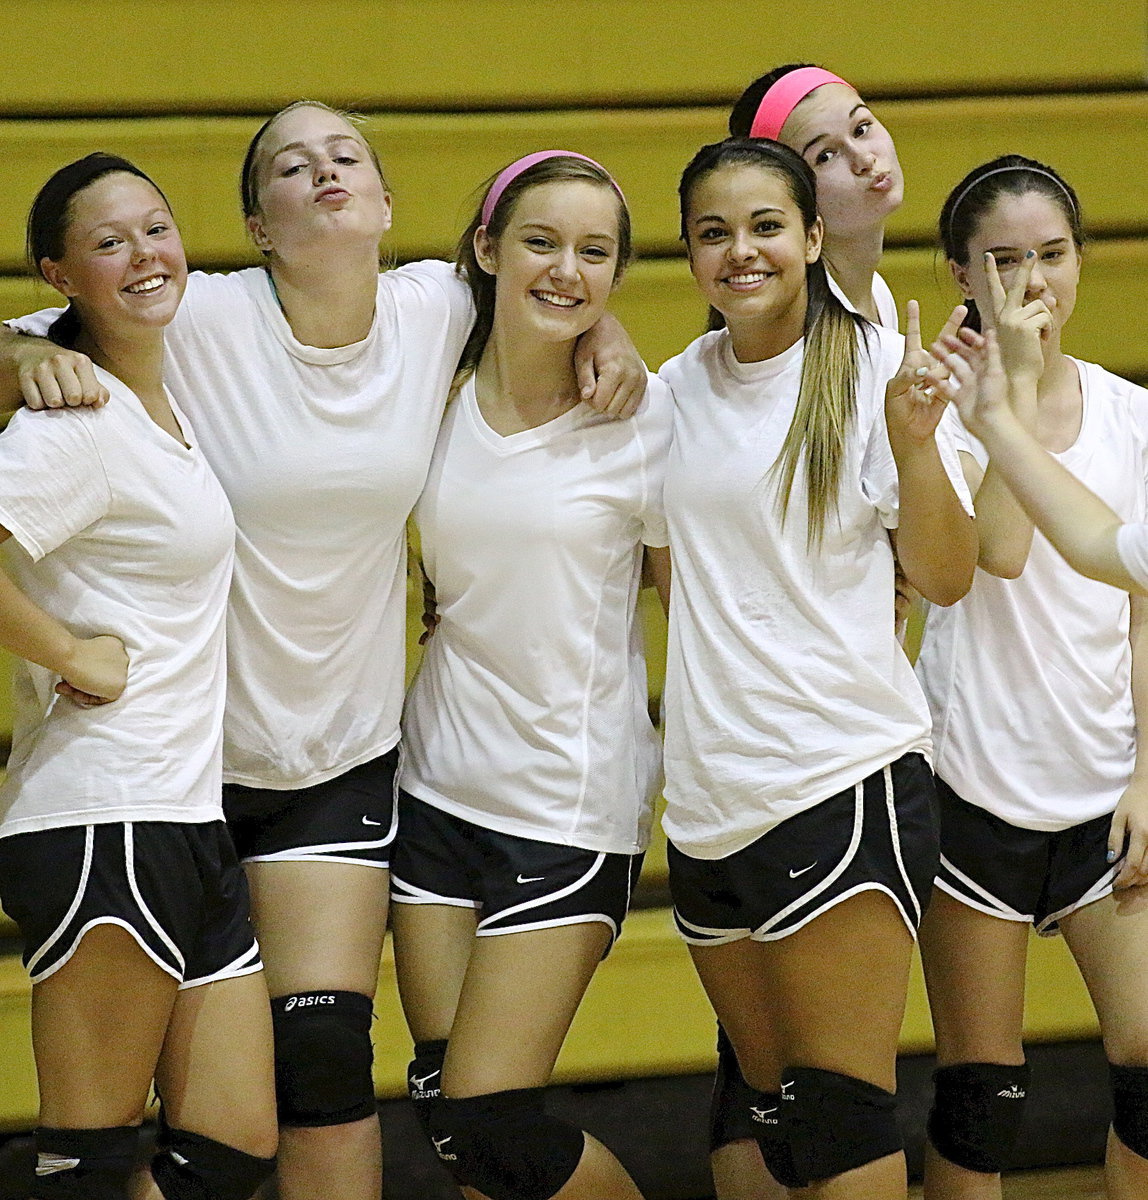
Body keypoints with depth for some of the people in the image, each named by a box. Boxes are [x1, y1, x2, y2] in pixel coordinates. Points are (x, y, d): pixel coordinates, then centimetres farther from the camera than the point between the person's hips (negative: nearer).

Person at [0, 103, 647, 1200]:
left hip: (344, 758, 2)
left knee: (325, 1056, -5)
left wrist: (604, 334, 0)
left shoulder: (436, 310, -2)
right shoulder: (201, 320, -14)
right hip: (188, 743, -2)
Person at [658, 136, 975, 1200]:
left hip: (846, 780, -6)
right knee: (771, 1103, 10)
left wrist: (913, 443, -22)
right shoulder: (678, 386, 11)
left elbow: (945, 580, -7)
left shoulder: (877, 363, -4)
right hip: (706, 798, 6)